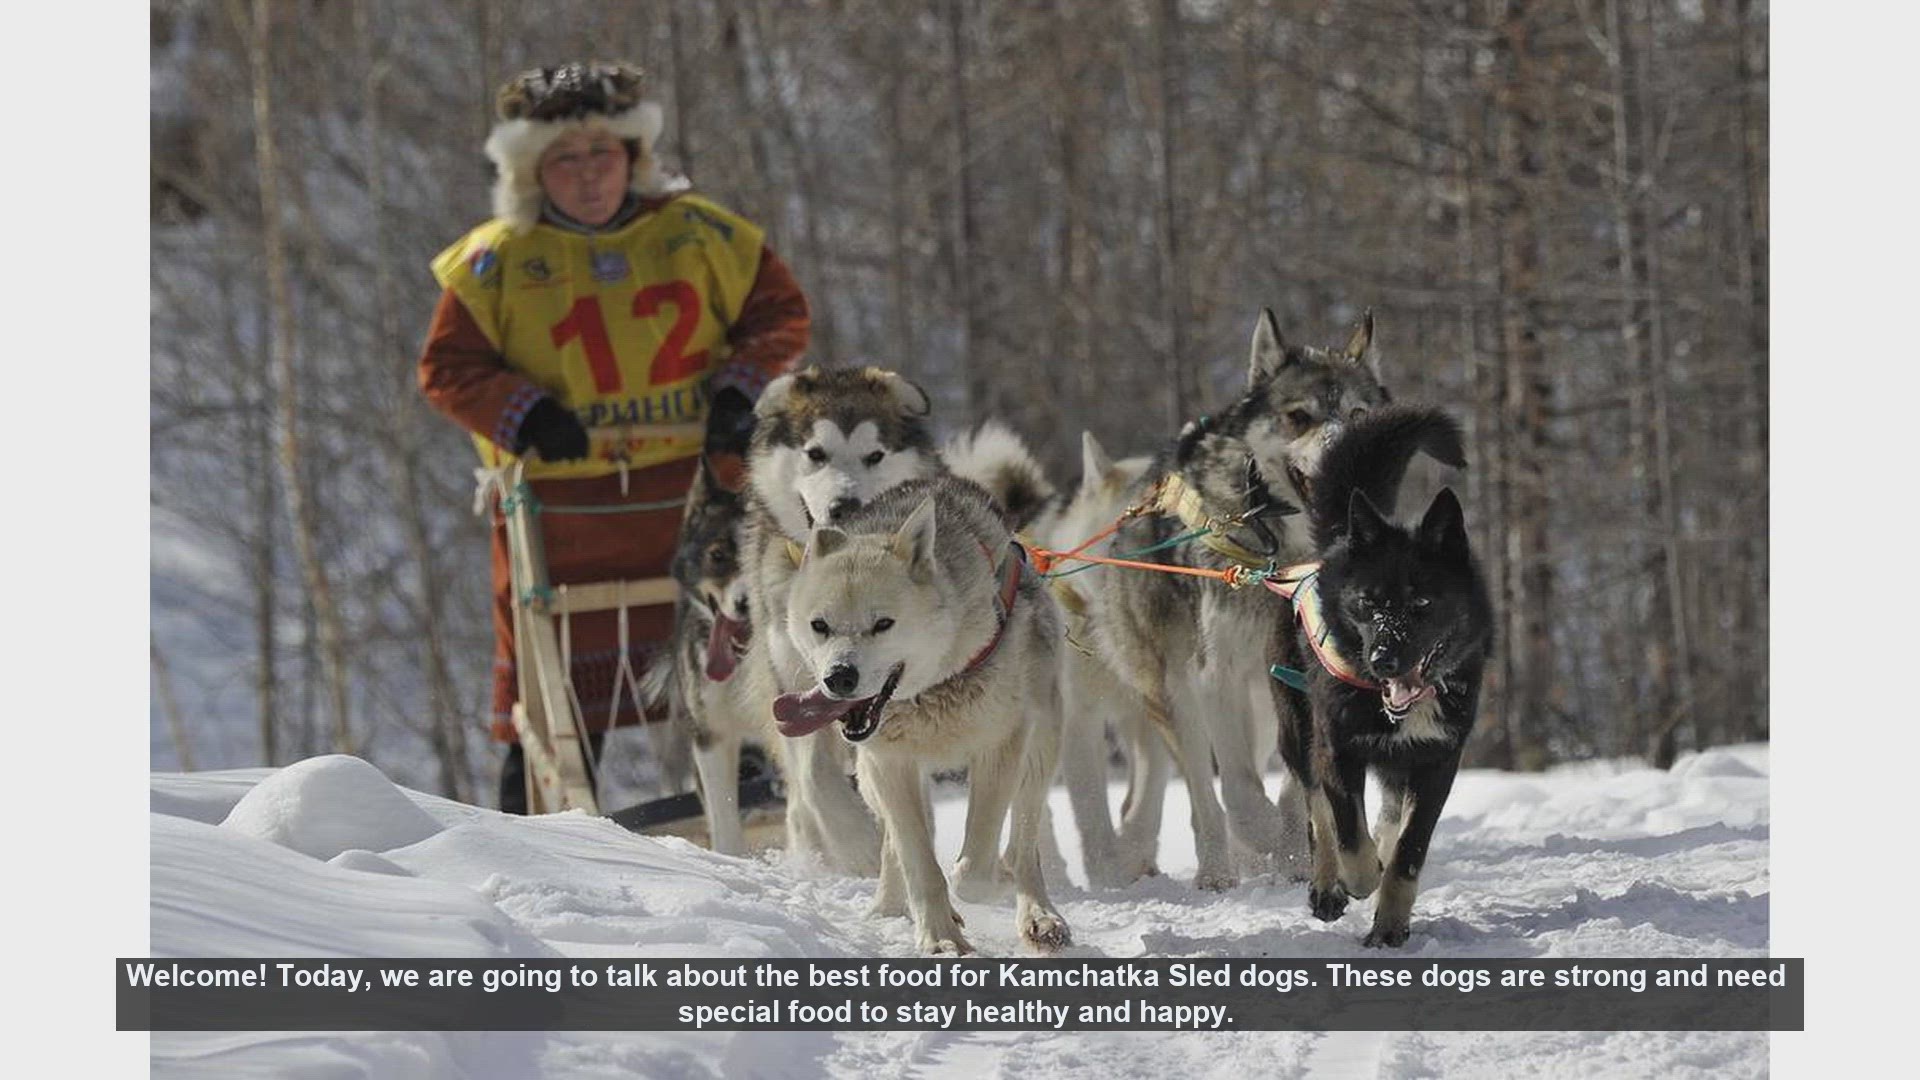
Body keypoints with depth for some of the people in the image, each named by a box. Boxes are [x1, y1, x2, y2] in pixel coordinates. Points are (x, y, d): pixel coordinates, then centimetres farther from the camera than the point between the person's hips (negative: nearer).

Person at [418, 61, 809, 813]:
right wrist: (522, 414, -16)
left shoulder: (698, 234, 4)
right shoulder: (500, 260, 0)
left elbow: (779, 313, 9)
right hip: (561, 504, -1)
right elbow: (448, 365, 1)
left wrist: (740, 389, -7)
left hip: (695, 488, 1)